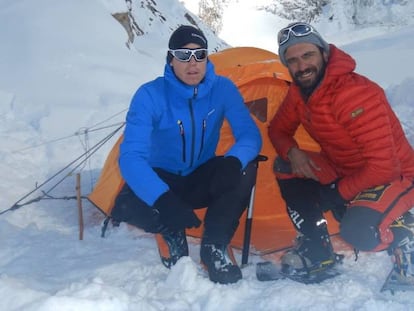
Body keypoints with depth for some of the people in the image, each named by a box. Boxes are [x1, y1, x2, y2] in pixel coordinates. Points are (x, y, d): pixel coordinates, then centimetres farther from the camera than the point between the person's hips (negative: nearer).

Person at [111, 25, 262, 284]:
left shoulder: (223, 89, -13)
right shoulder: (150, 95, -23)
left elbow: (250, 135, -18)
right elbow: (131, 156, -31)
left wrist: (233, 161, -44)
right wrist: (164, 200, -47)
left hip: (202, 180, 2)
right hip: (163, 180, -2)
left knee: (245, 169, -28)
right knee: (127, 206, -34)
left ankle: (214, 247, -14)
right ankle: (172, 234, 0)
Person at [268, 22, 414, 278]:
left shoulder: (355, 94, -31)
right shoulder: (299, 93, -5)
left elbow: (382, 166, -32)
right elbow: (279, 129, 12)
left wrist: (339, 192, -18)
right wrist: (292, 152, -12)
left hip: (393, 176, -8)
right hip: (345, 170, 8)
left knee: (356, 232, -35)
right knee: (285, 167, -7)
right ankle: (317, 250, -1)